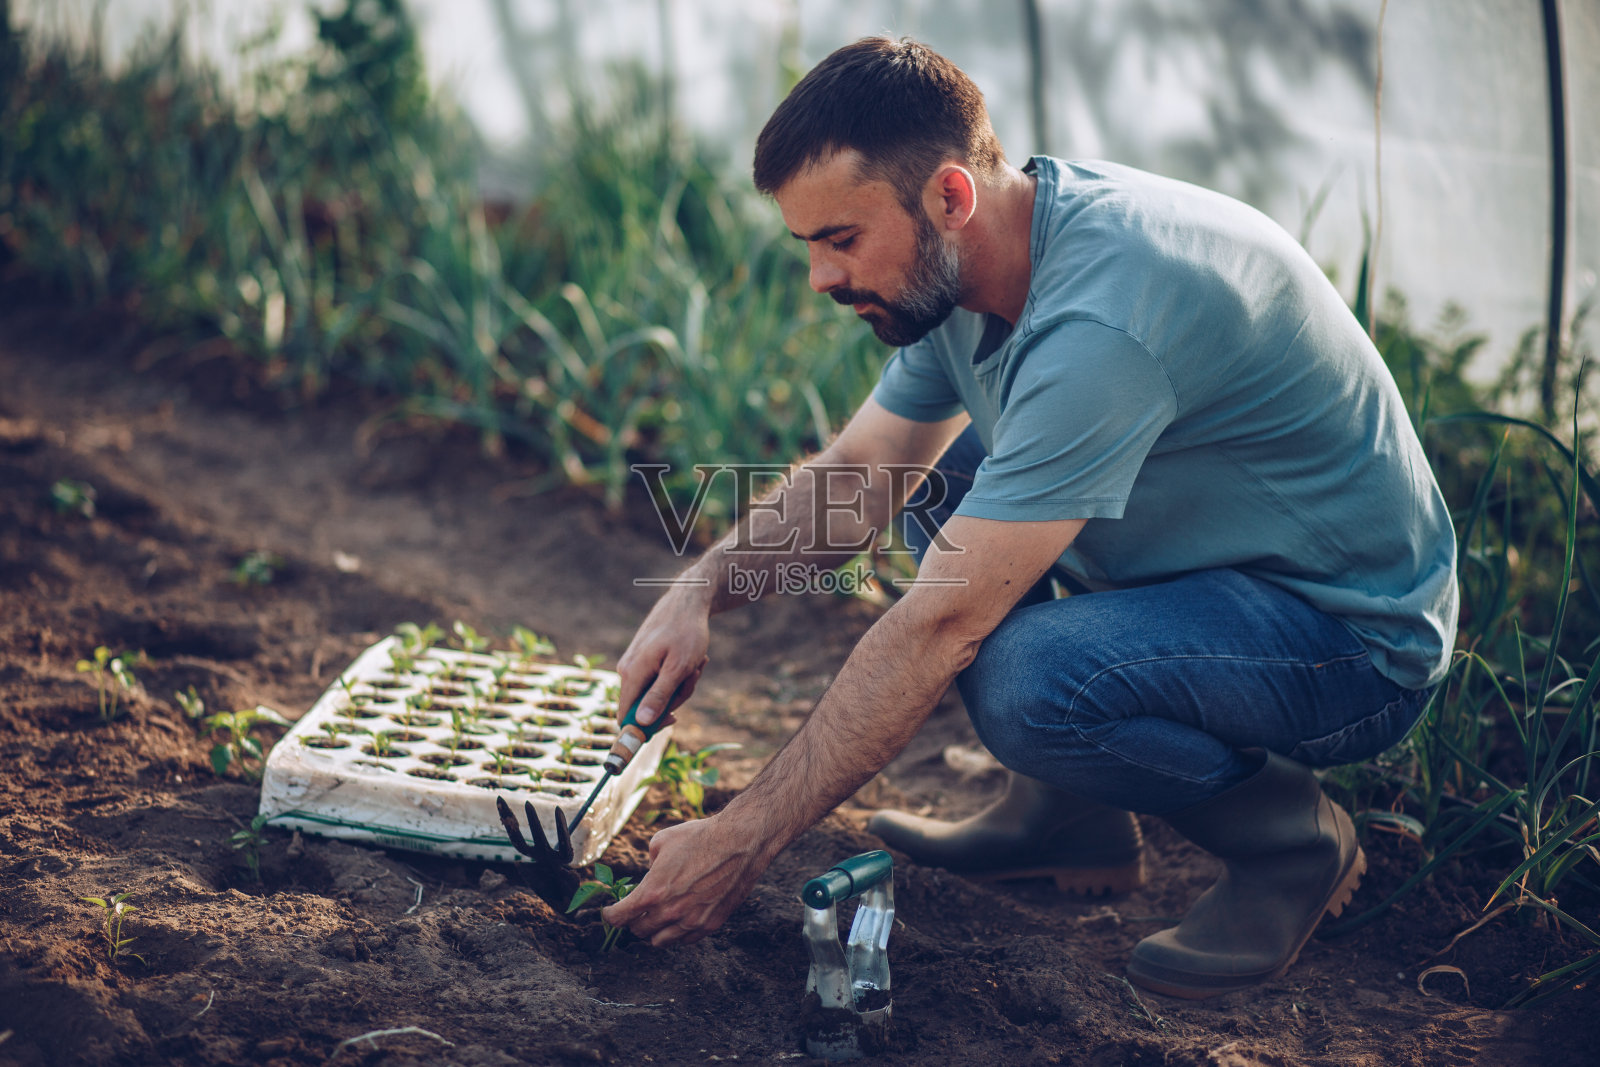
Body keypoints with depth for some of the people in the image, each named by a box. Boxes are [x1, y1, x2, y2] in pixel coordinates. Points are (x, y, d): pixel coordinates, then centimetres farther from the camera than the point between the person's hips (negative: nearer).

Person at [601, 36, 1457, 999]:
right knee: (932, 469, 9)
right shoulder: (963, 268, -3)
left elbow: (942, 624, -32)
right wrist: (703, 590, -10)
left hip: (1358, 633, -9)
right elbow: (854, 482, 8)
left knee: (1025, 682, -33)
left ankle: (1291, 837, -3)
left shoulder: (1101, 318, -32)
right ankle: (1069, 815, 12)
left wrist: (740, 845, -27)